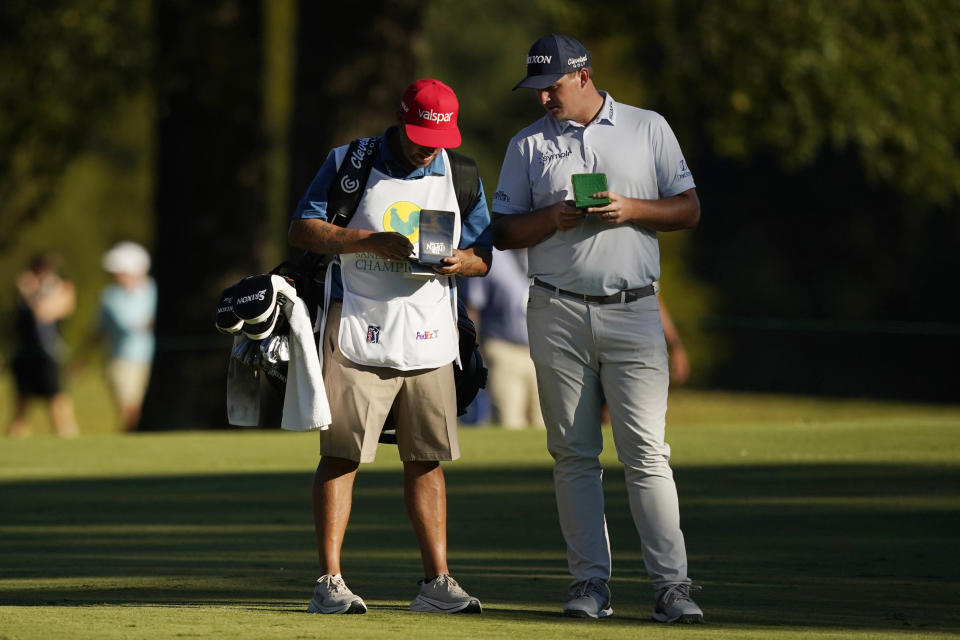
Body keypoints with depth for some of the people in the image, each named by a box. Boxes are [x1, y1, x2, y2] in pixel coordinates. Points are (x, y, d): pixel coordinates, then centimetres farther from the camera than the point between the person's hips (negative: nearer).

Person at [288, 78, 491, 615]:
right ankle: (330, 581, -6)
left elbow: (485, 256, 12)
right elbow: (302, 230, -5)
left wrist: (462, 262, -12)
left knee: (427, 459, 5)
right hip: (357, 329, -4)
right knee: (342, 455, -6)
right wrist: (370, 241, -18)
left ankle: (436, 582, 9)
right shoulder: (349, 163, 0)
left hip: (428, 337, 4)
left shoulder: (460, 176, 10)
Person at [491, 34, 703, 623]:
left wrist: (632, 209, -11)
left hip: (633, 311, -2)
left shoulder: (649, 129, 8)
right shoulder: (528, 145, 11)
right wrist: (553, 218, -10)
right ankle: (591, 583, 6)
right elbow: (505, 232, 9)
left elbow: (688, 210, 6)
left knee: (647, 452, -9)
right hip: (559, 313, 2)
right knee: (574, 453, 2)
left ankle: (671, 585, -10)